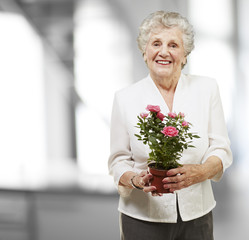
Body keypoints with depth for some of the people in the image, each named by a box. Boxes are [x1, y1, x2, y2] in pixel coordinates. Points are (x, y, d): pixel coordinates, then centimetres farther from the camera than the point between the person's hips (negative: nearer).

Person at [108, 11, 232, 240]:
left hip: (196, 215, 1)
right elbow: (118, 161, 2)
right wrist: (136, 180, -19)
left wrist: (200, 172, -19)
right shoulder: (125, 98, -2)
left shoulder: (207, 89, 1)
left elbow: (221, 150, 0)